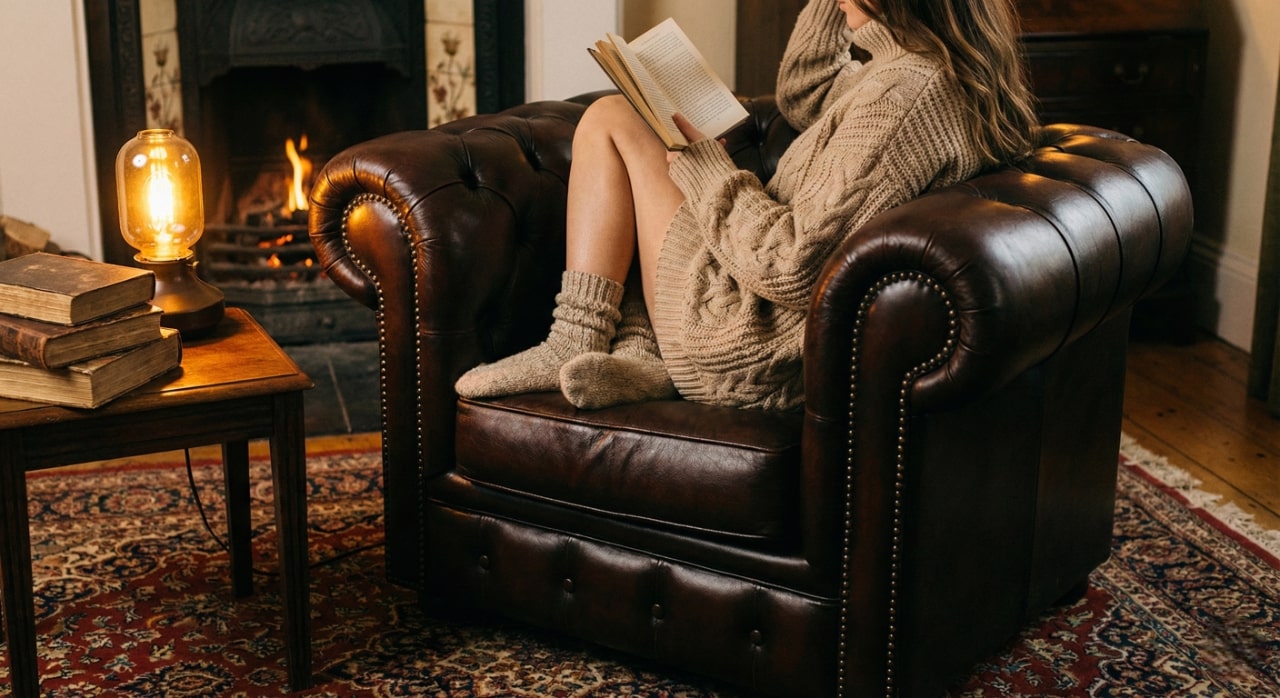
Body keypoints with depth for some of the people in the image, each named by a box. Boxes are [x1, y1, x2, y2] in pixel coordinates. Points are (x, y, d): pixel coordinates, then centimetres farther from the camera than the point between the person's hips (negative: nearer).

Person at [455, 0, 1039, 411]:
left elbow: (794, 268, -27)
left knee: (610, 120, 0)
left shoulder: (908, 89, -26)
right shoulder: (951, 71, 5)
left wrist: (701, 162, -14)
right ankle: (639, 353, 4)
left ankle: (574, 346, 2)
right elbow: (801, 99, 23)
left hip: (755, 357, -10)